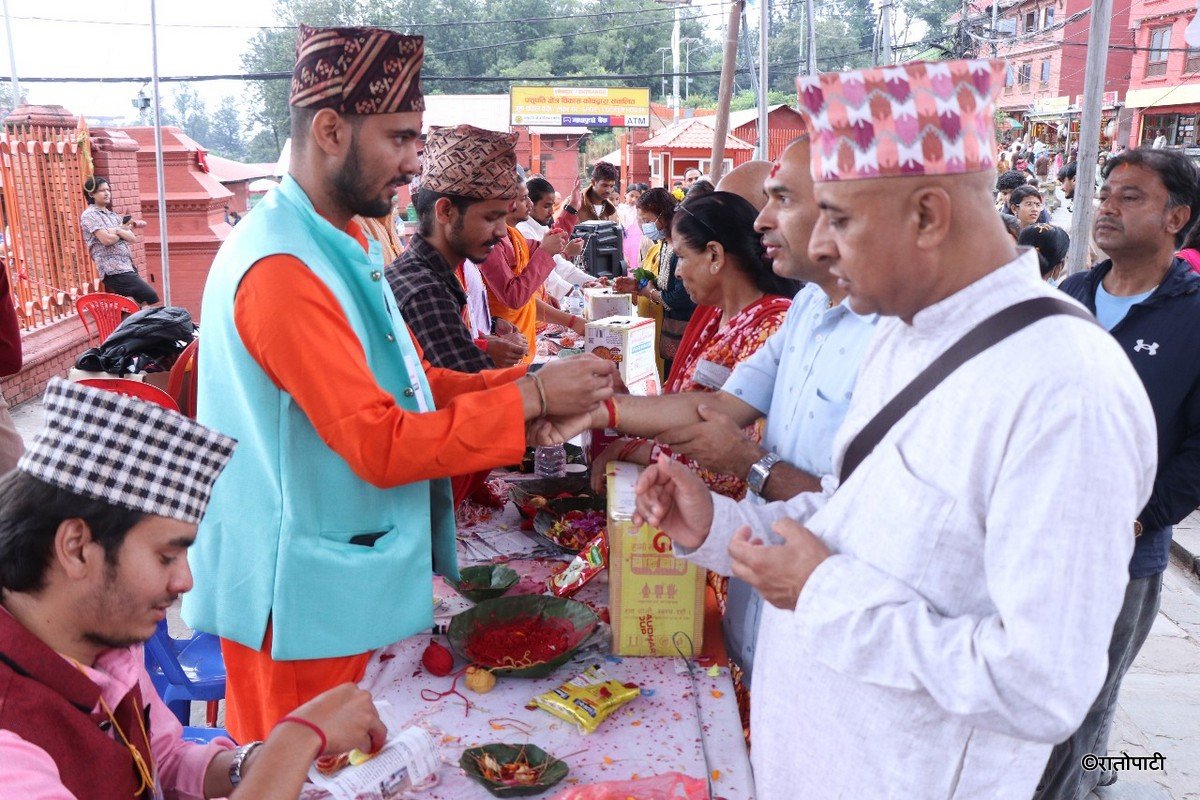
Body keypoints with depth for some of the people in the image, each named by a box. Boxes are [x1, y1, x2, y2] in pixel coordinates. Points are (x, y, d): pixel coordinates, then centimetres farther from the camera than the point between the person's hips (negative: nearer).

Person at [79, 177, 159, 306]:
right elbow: (107, 239, -16)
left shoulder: (111, 214, 21)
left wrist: (117, 231, -8)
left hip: (127, 267, 8)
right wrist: (124, 233, 3)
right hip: (113, 270, -8)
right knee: (151, 298, -17)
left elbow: (133, 238, 10)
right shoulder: (89, 215, -2)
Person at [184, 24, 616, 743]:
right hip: (306, 600, -9)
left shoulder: (344, 245, 9)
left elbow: (414, 384, 10)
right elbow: (383, 447, -26)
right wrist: (530, 398, -20)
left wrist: (532, 382, -3)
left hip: (359, 573, 9)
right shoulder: (281, 268, -23)